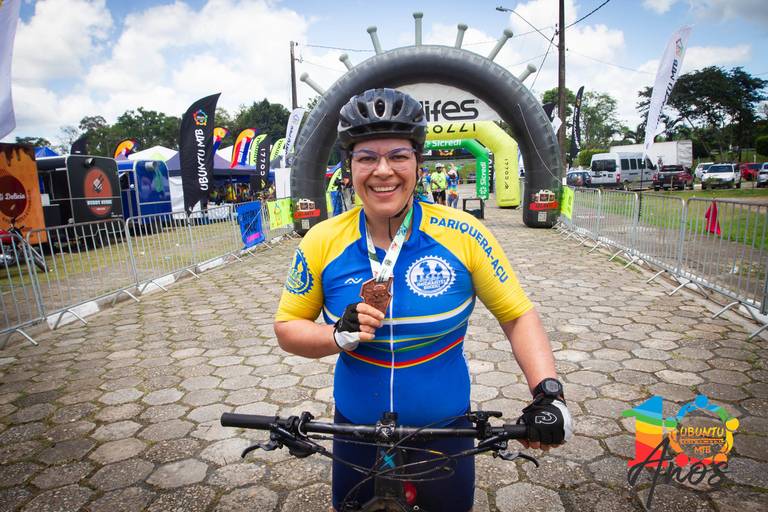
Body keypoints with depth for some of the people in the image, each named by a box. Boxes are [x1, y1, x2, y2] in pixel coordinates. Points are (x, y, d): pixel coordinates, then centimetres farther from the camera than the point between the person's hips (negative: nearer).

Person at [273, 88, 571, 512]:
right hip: (356, 431, 2)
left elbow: (517, 316, -8)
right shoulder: (322, 243, -13)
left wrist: (547, 391, -22)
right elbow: (286, 328, -4)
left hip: (446, 429, -1)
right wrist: (341, 335, -23)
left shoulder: (463, 235, -17)